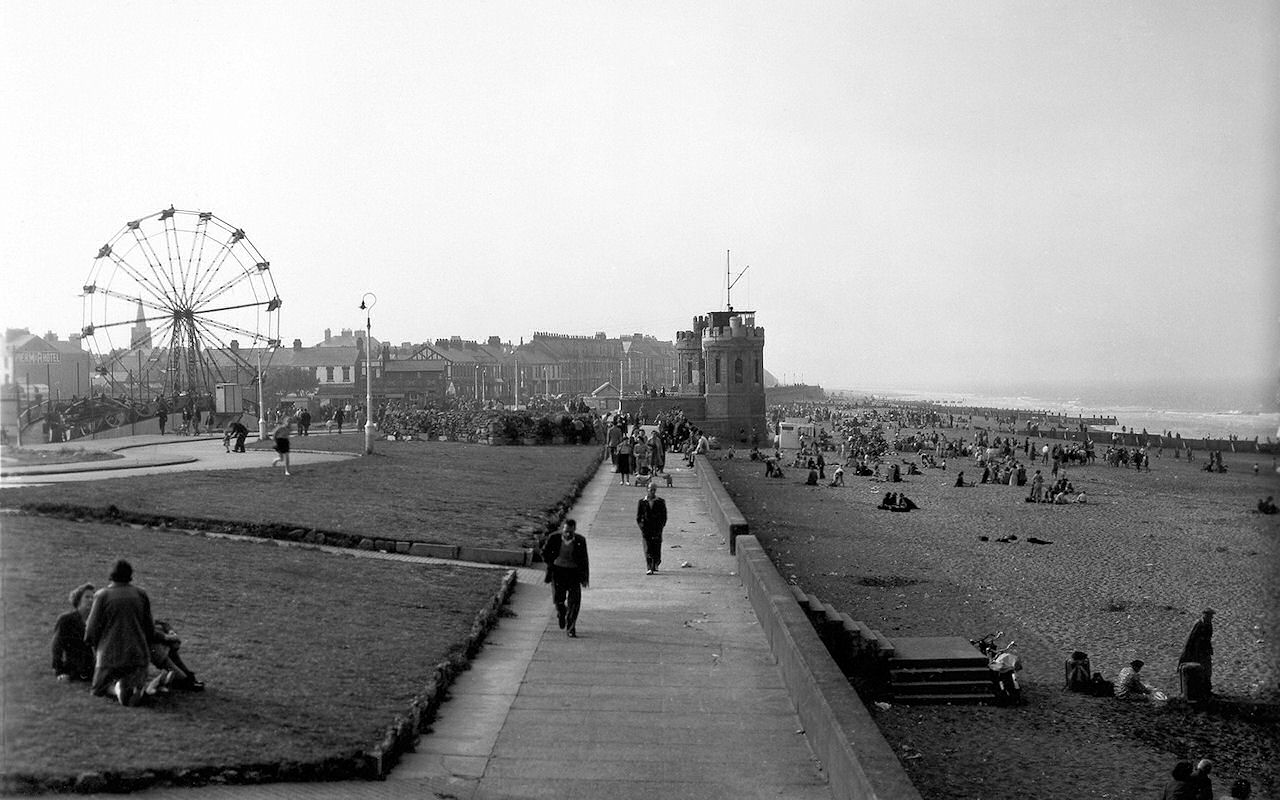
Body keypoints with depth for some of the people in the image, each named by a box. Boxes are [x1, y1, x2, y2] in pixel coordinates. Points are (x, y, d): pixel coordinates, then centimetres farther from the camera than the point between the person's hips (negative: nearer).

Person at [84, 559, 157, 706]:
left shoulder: (102, 595, -5)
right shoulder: (141, 595, 5)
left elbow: (92, 629, -5)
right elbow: (150, 628, 9)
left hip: (110, 654, -2)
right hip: (138, 653, 2)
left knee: (98, 690, 15)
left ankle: (116, 688, -18)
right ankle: (136, 686, -23)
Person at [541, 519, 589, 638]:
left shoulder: (580, 540, -6)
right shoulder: (554, 538, -8)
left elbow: (584, 559, 4)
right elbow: (545, 552, 10)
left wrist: (585, 577, 3)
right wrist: (550, 564, -1)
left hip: (574, 572, 0)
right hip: (558, 570, 0)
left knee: (574, 601, -8)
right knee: (559, 599, -7)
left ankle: (571, 629, 1)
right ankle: (561, 613, 30)